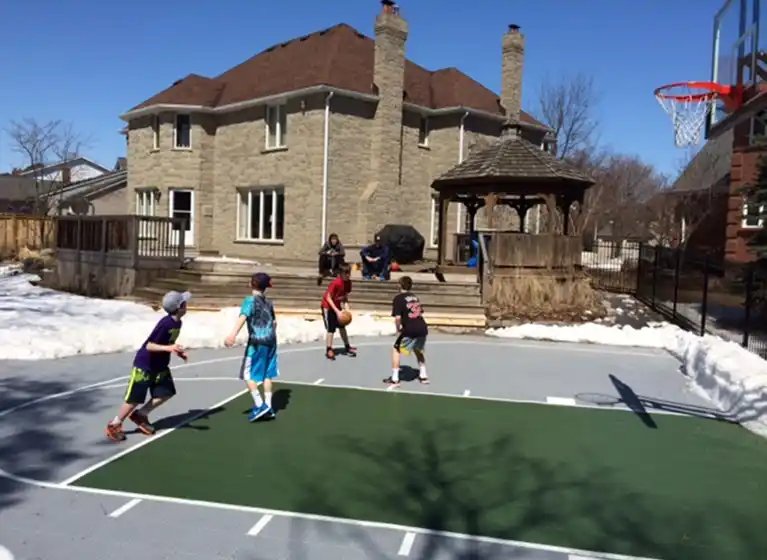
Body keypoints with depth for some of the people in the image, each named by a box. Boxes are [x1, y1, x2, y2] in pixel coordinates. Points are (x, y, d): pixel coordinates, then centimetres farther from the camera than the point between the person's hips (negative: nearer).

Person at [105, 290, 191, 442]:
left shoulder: (177, 323, -1)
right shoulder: (165, 323, -28)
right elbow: (149, 345, -28)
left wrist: (177, 351, 7)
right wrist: (168, 348, -40)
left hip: (160, 366, 8)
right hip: (144, 365, -8)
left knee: (167, 393, 5)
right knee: (135, 398, -1)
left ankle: (140, 415, 22)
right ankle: (114, 425, 19)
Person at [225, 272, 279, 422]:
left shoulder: (250, 300, -6)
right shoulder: (268, 302, 14)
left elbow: (243, 317, -23)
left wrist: (233, 334, -35)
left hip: (257, 342, -6)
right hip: (271, 340, 7)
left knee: (248, 374, 1)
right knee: (268, 374, 11)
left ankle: (259, 405, -6)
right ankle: (268, 406, 14)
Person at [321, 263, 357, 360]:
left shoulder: (348, 282, -8)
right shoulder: (335, 283, -30)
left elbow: (345, 297, 2)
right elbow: (328, 298, -26)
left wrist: (347, 309, -11)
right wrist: (337, 311, -28)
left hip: (337, 306, 7)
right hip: (328, 307, -7)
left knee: (342, 326, 14)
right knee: (331, 329, -8)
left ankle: (347, 347, 24)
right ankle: (329, 350, 2)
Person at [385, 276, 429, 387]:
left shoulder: (398, 298, -2)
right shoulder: (415, 297, 19)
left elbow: (398, 317, -12)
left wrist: (399, 330, 3)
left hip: (410, 330, -6)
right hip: (423, 328, 7)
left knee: (396, 351, 9)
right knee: (419, 351, 29)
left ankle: (394, 379, 6)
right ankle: (423, 376, 32)